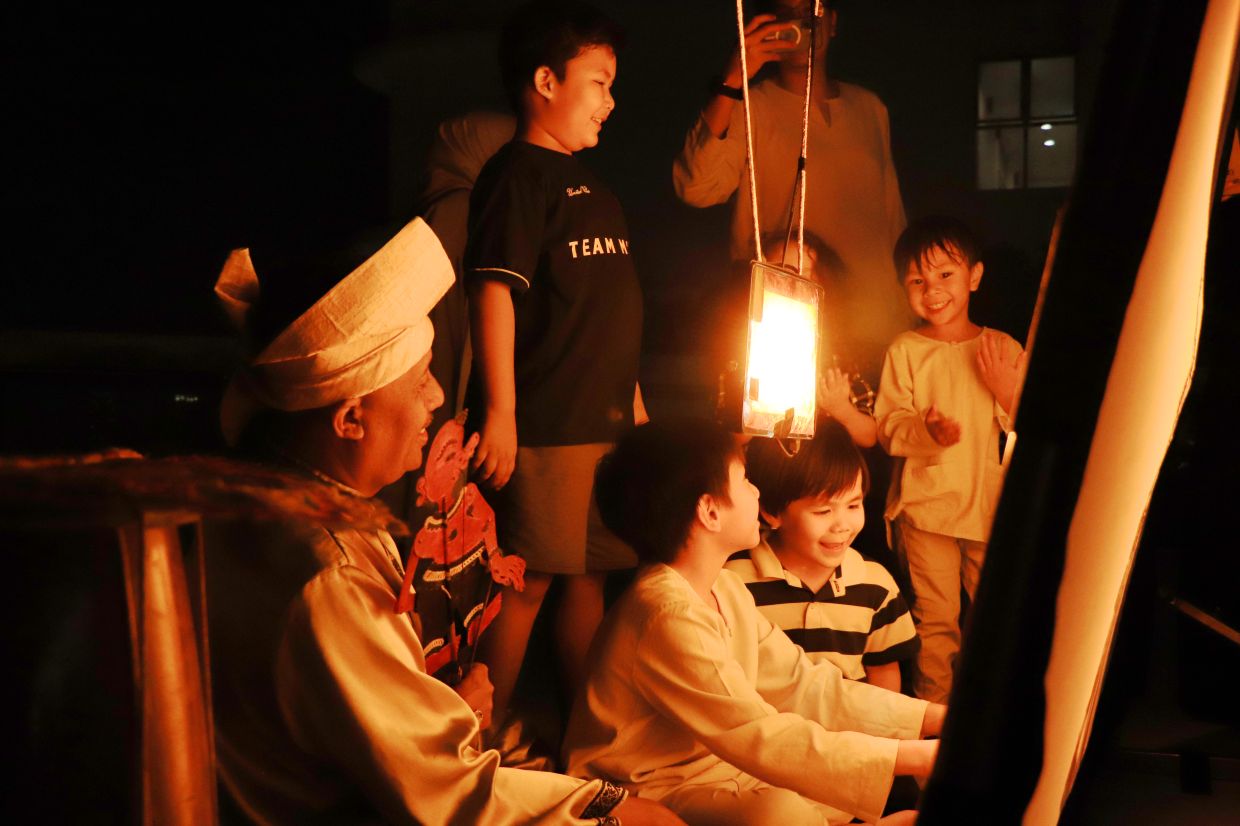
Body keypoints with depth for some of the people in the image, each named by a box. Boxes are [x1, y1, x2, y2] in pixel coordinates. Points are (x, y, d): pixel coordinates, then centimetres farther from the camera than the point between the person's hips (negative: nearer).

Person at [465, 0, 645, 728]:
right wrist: (500, 412, -21)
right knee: (530, 581, -5)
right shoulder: (518, 176, -8)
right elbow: (495, 289, -16)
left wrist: (633, 401, 21)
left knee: (591, 572, 13)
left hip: (606, 420, 8)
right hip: (545, 423, -8)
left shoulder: (593, 189, 19)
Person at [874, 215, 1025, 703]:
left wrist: (1007, 392, -16)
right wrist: (927, 431, -27)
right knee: (936, 619, 0)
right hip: (927, 507, -2)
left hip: (992, 505, 2)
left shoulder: (1004, 349, 2)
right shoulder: (904, 352, -3)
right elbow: (888, 427, -9)